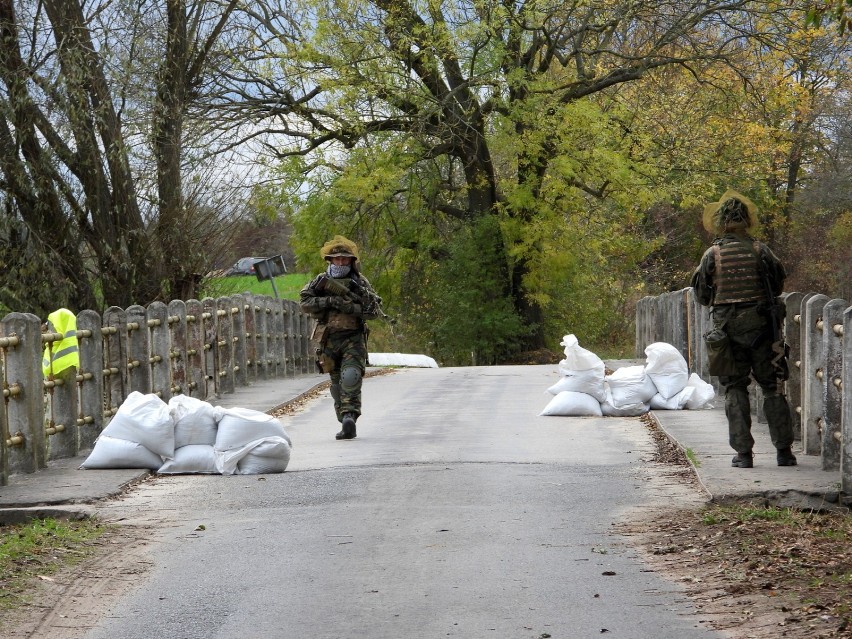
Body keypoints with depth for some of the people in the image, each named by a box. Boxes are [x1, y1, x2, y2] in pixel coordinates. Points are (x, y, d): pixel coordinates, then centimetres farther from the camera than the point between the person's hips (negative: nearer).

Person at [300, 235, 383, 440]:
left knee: (351, 377, -21)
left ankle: (350, 417, -26)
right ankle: (346, 423, 16)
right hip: (329, 339, 3)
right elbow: (305, 302, -3)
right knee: (337, 384, 8)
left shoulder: (360, 283, 3)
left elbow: (374, 311, -3)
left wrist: (351, 308, -18)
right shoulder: (321, 281, 6)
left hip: (353, 340, -3)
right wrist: (328, 301, -16)